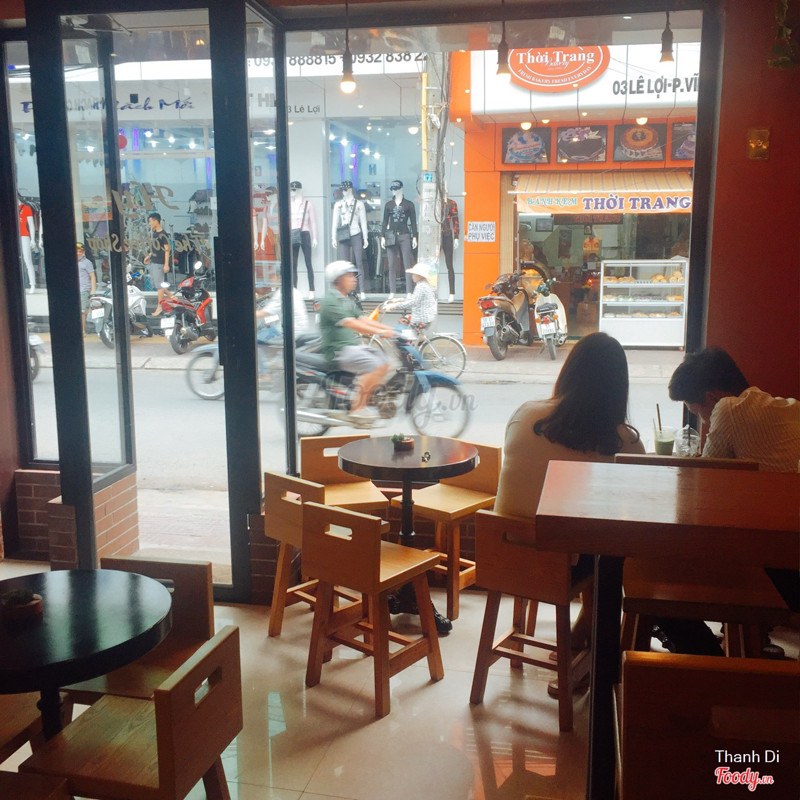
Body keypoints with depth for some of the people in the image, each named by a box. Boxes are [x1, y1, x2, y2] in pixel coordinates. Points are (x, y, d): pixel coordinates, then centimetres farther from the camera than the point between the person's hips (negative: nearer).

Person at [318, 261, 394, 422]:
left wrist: (389, 328, -1)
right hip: (338, 350, -9)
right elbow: (351, 324, -23)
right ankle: (356, 409, -18)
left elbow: (363, 319, 13)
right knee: (374, 366, -24)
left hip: (354, 345, 9)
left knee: (384, 363, -2)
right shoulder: (330, 301, -13)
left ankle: (362, 403, 2)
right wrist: (379, 332, -27)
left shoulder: (348, 300, 19)